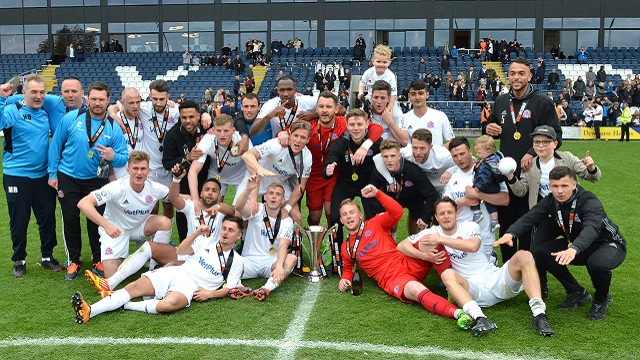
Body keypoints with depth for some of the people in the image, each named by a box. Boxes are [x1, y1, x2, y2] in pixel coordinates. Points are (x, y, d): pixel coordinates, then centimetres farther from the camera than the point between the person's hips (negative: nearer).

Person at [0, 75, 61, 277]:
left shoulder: (46, 113, 8)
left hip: (43, 176, 4)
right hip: (17, 177, -4)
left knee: (48, 218, 9)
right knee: (19, 221, 6)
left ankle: (47, 257, 24)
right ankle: (19, 261, 21)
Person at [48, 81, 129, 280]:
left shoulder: (114, 128, -8)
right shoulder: (71, 118, -10)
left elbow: (124, 158, -9)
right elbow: (56, 145, -2)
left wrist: (113, 156, -32)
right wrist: (52, 173, -1)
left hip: (96, 180, 0)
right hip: (68, 179, 0)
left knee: (96, 220, 6)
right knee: (70, 220, 7)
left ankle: (98, 260, 21)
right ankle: (73, 261, 22)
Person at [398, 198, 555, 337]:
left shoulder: (470, 227, 9)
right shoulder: (432, 232, 10)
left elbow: (473, 245, -15)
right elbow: (401, 246, 4)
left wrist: (440, 239, -13)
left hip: (495, 278, 2)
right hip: (473, 289, -1)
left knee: (524, 256, -21)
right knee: (448, 275, -32)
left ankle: (539, 314, -33)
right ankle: (480, 318, -51)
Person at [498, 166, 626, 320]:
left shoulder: (589, 202, -29)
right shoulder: (550, 202, -10)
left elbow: (592, 228, -47)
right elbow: (529, 218, -22)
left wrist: (574, 249, -67)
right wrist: (510, 233, -44)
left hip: (609, 244, -6)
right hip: (575, 243, 6)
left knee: (598, 263, -40)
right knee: (540, 252, -15)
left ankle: (601, 299, -3)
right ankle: (577, 293, 4)